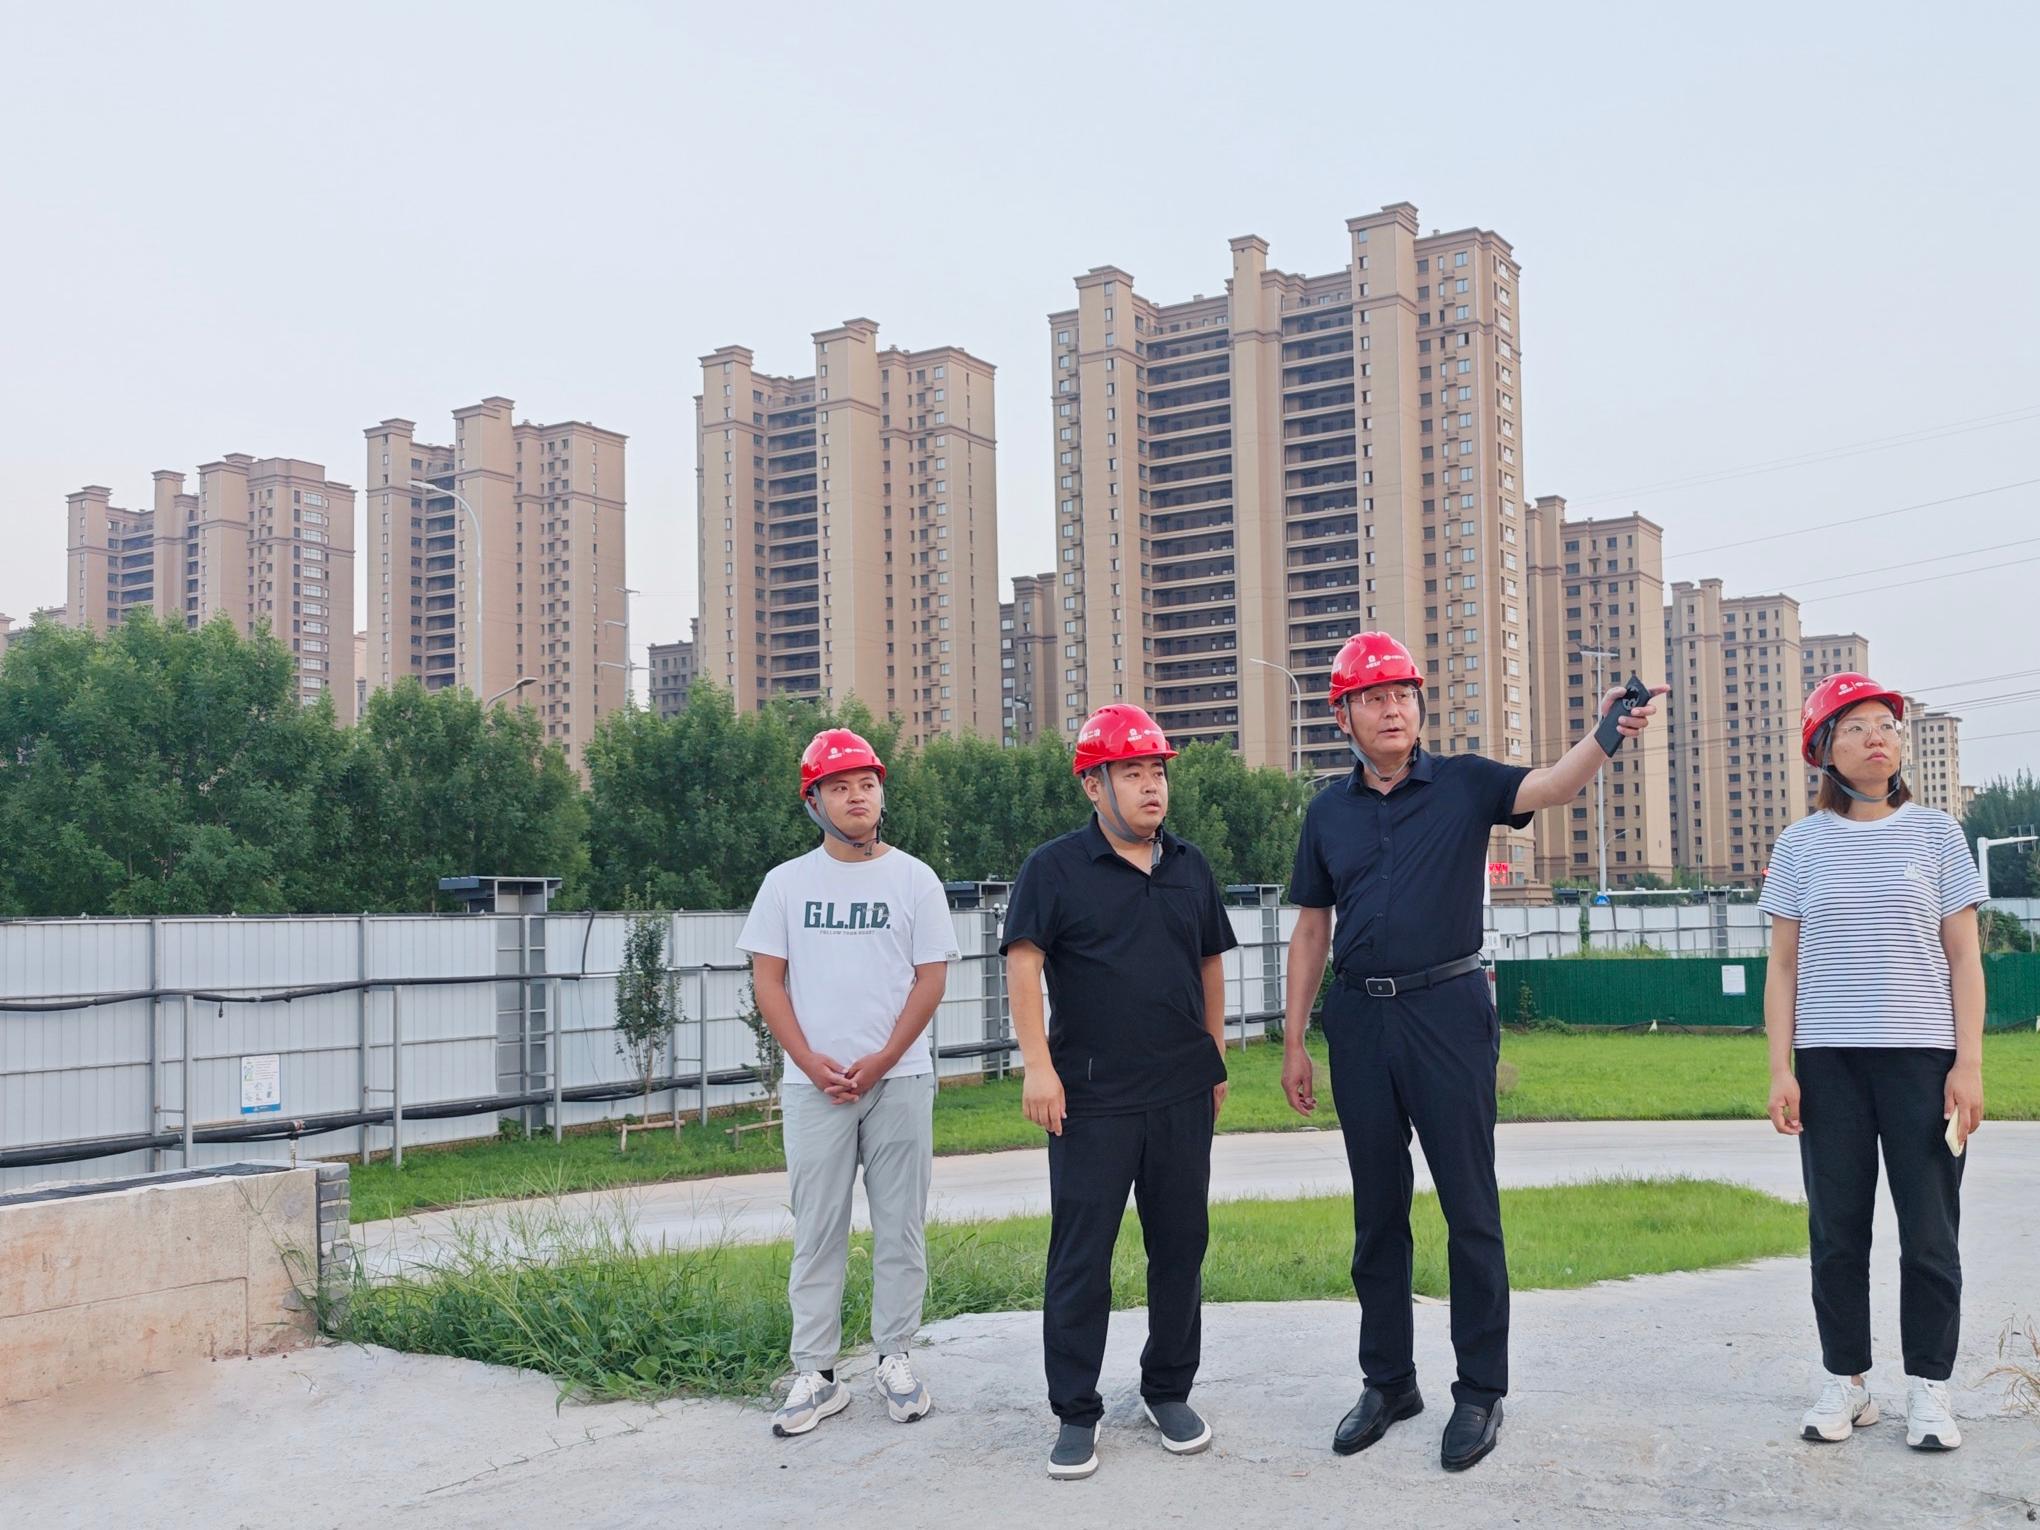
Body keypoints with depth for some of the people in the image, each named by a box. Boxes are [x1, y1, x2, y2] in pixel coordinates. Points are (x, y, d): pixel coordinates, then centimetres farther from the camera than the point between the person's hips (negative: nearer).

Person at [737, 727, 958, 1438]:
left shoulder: (914, 879, 4)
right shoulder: (787, 882, 7)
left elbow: (931, 979, 1)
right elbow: (768, 980, 4)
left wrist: (880, 1062, -9)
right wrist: (812, 1063, -8)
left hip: (899, 1080, 0)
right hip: (814, 1083, 1)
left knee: (901, 1226, 4)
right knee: (817, 1229, 2)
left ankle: (894, 1358, 16)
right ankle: (815, 1373, 8)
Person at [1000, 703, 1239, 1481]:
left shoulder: (1189, 867, 11)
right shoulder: (1056, 868, -4)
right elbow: (1023, 965, -10)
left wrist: (1215, 1059, 16)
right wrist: (1038, 1066, -18)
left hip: (1183, 1095, 4)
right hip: (1091, 1097, -4)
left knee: (1180, 1246, 10)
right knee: (1081, 1254, 0)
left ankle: (1169, 1392, 25)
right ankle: (1076, 1412, 10)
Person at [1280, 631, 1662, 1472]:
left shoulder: (1462, 783, 0)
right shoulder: (1329, 810, 9)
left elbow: (1549, 786, -19)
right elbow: (1311, 931, 12)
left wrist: (1605, 737, -40)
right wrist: (1294, 1040, 8)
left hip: (1448, 1013, -3)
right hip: (1359, 1019, 3)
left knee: (1469, 1206, 1)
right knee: (1376, 1211, 11)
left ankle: (1480, 1390, 12)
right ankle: (1388, 1382, 24)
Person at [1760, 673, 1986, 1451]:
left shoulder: (1935, 833, 5)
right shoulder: (1801, 845, 6)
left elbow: (1964, 959, 3)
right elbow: (1782, 967, 6)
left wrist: (1969, 1064, -5)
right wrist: (1781, 1069, -1)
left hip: (1922, 1057, -1)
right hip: (1829, 1060, 1)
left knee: (1929, 1231, 1)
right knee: (1837, 1230, 5)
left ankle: (1928, 1389, 13)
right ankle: (1846, 1382, 16)